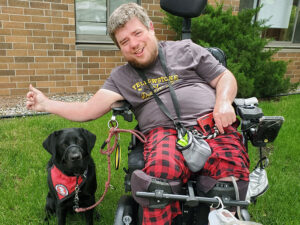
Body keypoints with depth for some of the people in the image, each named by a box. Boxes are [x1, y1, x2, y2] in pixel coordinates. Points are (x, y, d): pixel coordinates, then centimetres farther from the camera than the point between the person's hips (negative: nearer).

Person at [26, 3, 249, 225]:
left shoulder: (185, 49, 17)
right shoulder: (121, 76, 19)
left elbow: (225, 77, 15)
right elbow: (89, 110, 13)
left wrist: (223, 102, -6)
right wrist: (46, 104, 11)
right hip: (165, 131, 0)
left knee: (231, 169, -30)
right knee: (162, 169, -35)